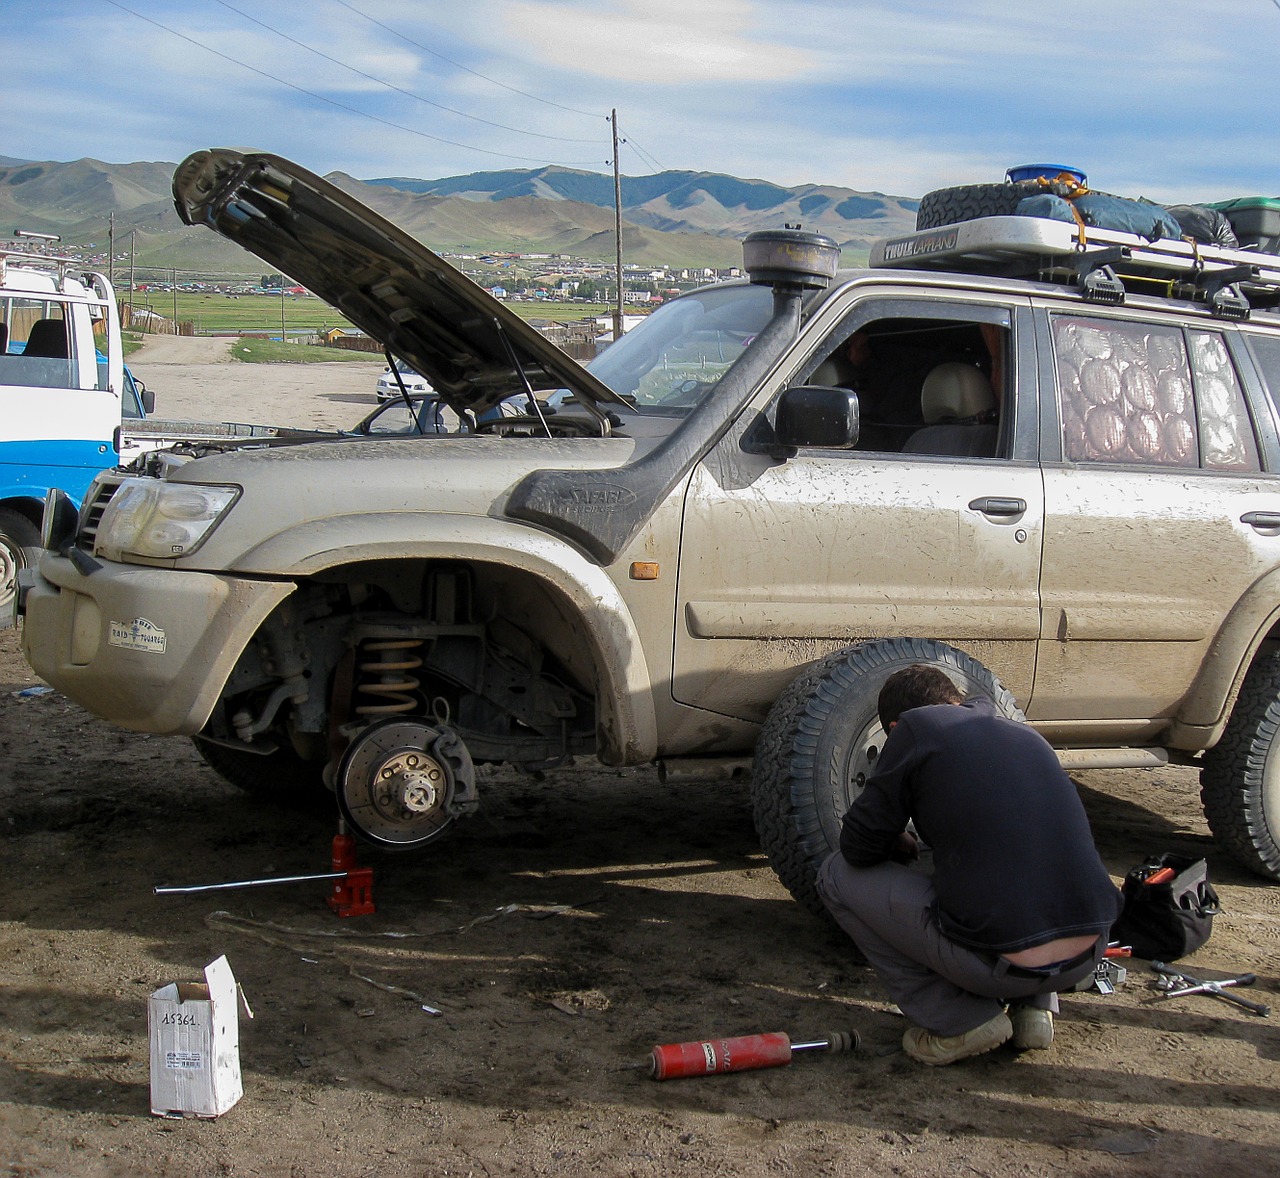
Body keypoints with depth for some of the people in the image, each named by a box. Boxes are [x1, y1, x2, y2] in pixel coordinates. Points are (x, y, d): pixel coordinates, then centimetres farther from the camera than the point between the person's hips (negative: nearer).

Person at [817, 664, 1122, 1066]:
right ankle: (1035, 1005, 18)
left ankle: (957, 1021, 6)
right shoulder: (1027, 735, 19)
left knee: (838, 875, 12)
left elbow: (858, 847, 4)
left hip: (997, 964, -6)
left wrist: (899, 846, 26)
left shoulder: (916, 726, 2)